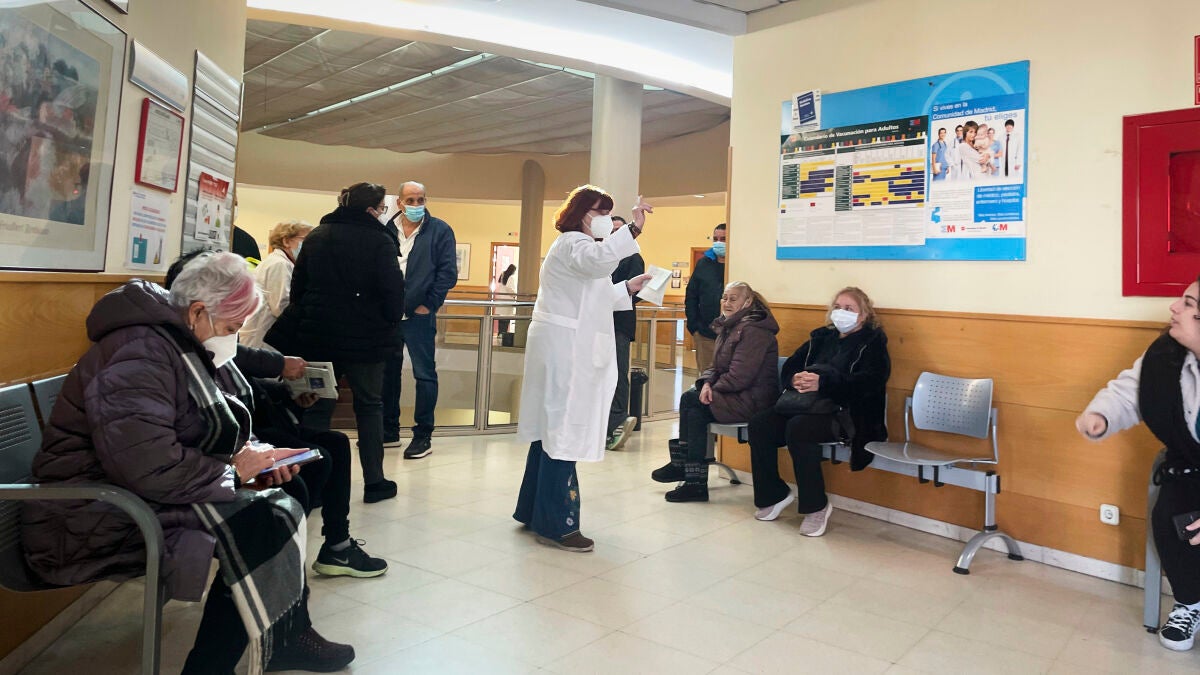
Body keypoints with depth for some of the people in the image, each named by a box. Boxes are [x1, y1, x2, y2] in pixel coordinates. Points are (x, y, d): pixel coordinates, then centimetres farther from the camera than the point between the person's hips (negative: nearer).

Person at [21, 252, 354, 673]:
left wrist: (254, 458, -2)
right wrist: (234, 470, -18)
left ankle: (289, 638, 9)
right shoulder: (139, 354, -21)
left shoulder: (188, 350, 11)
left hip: (150, 496, 10)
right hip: (99, 519, -10)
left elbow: (215, 435, 19)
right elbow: (150, 467, -32)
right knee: (254, 525, -24)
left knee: (285, 500, -2)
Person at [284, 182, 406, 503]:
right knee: (369, 406, 9)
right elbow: (393, 289, -15)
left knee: (317, 408, 9)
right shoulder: (379, 240, -9)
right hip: (365, 338, -4)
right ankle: (374, 481, 12)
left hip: (318, 336, 4)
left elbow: (297, 286, 10)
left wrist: (307, 320, 18)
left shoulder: (316, 236, 8)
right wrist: (391, 324, 0)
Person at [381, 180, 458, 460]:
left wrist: (430, 304, -9)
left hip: (418, 314, -4)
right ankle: (389, 432, 24)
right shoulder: (386, 230, 7)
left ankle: (423, 435, 8)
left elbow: (448, 272, -5)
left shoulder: (440, 231, -1)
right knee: (387, 372, 11)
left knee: (424, 374, 0)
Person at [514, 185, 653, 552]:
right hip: (564, 351, -11)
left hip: (567, 351, 11)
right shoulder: (572, 243, -9)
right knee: (563, 432, -9)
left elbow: (592, 297, 27)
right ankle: (556, 525, -3)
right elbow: (599, 259, -34)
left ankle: (534, 511, 24)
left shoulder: (575, 245, 25)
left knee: (551, 429, 14)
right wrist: (633, 228, -39)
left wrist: (627, 289, 18)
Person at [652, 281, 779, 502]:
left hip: (753, 399, -9)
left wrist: (713, 387, -7)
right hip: (736, 395, 9)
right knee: (692, 406, -8)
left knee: (690, 400, -15)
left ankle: (682, 465, -3)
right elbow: (717, 367, 14)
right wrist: (707, 382, -7)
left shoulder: (753, 331, -15)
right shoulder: (729, 327, 15)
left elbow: (739, 377, -21)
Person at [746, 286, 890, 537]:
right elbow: (789, 366, 16)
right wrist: (796, 379, -10)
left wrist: (823, 382, -26)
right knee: (759, 424, -17)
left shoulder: (872, 342, 4)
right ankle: (773, 494, -1)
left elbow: (868, 382, -14)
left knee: (798, 428, -34)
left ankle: (816, 506, -17)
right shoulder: (822, 337, 21)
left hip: (845, 413, -6)